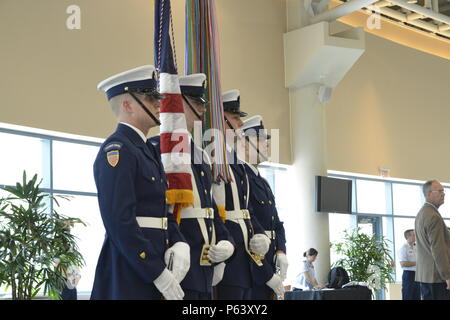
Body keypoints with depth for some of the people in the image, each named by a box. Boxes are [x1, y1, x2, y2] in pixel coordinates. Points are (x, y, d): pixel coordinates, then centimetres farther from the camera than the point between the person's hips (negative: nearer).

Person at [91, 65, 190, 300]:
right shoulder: (116, 150, -13)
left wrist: (179, 244, -3)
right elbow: (119, 221, -21)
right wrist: (160, 275, -20)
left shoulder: (147, 151, 16)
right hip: (129, 277, -9)